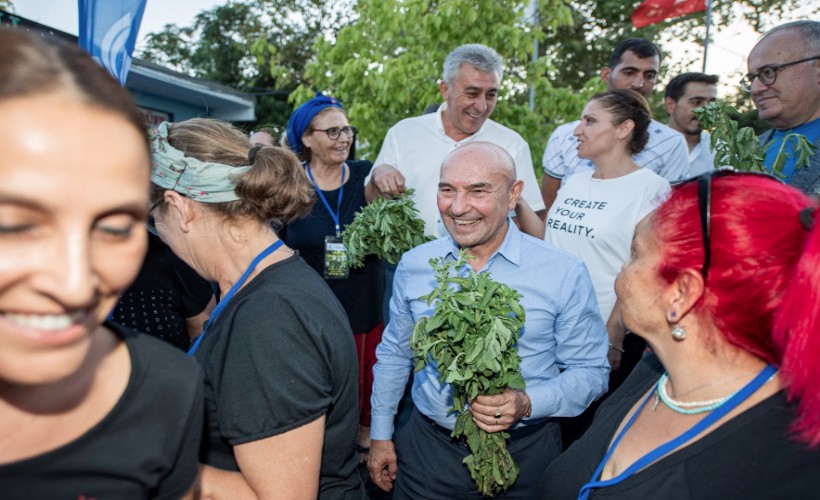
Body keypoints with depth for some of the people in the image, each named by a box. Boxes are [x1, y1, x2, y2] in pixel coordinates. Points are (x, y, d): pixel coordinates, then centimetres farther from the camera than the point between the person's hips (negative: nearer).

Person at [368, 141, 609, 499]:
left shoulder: (564, 274, -13)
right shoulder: (413, 265, -3)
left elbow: (590, 371, -7)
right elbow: (394, 354, 8)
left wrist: (528, 404, -23)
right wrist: (380, 434, 10)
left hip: (525, 452, -2)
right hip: (428, 445, 3)